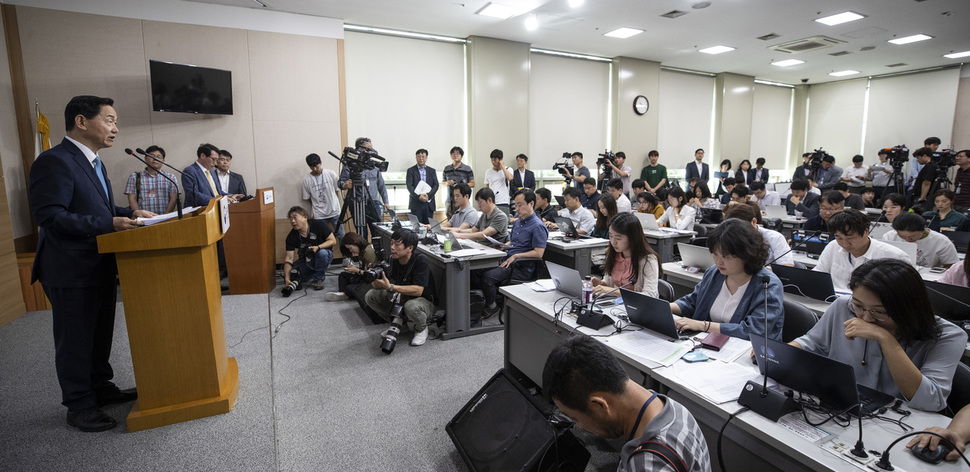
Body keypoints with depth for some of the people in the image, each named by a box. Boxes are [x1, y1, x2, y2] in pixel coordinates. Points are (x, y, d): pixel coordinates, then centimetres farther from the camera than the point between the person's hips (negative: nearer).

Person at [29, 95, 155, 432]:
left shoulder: (92, 162, 13)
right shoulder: (54, 162, -18)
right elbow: (49, 216, -24)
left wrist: (128, 213, 7)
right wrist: (109, 223, -28)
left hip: (100, 267, 9)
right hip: (71, 272, -9)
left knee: (100, 335, 20)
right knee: (75, 340, 5)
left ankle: (101, 388, 36)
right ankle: (80, 406, 20)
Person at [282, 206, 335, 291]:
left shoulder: (319, 224, -19)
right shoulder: (291, 237, -13)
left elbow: (333, 241, -16)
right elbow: (289, 258, -17)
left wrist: (318, 247, -34)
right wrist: (287, 278, -30)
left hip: (325, 255, -3)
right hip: (306, 260, 3)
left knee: (322, 253, -38)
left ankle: (318, 279, -15)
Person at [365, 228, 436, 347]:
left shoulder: (420, 261, -24)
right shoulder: (392, 260, -6)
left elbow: (418, 290, -33)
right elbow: (377, 286, -4)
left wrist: (390, 287, -38)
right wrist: (374, 278, -29)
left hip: (424, 301, -6)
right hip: (400, 298, 6)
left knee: (411, 306, -40)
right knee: (370, 296, -7)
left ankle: (421, 328, -3)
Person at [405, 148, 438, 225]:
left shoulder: (432, 171, 13)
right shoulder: (411, 170, 6)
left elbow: (436, 185, 4)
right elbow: (409, 186, -4)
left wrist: (428, 195, -13)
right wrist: (418, 196, -19)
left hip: (429, 204, 2)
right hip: (416, 203, -2)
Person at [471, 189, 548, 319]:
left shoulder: (538, 226, -12)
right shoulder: (518, 222, 17)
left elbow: (538, 253, -18)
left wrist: (515, 256, -18)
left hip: (522, 268, -9)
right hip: (506, 260, 9)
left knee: (487, 276, -26)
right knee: (474, 271, -6)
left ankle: (492, 306, -1)